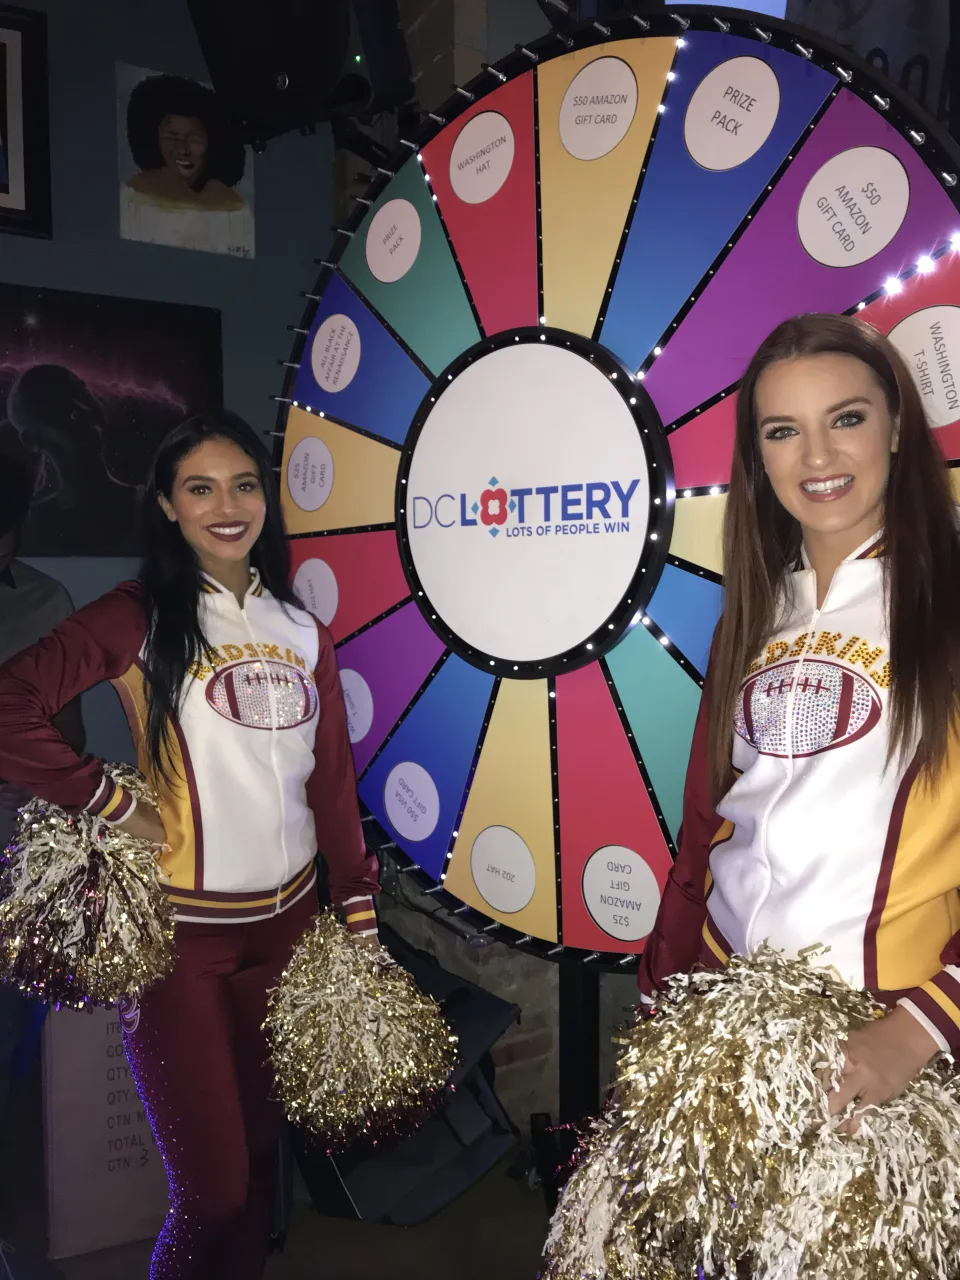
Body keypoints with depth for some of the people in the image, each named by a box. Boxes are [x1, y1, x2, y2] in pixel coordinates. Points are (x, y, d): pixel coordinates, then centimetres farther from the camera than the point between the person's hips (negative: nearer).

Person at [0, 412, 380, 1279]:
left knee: (260, 1151, 18)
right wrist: (116, 808, -15)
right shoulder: (138, 618, -7)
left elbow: (333, 786, 7)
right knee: (213, 1184, 5)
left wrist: (361, 919, 6)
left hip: (288, 920, 4)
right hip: (180, 927, -4)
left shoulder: (303, 632, 6)